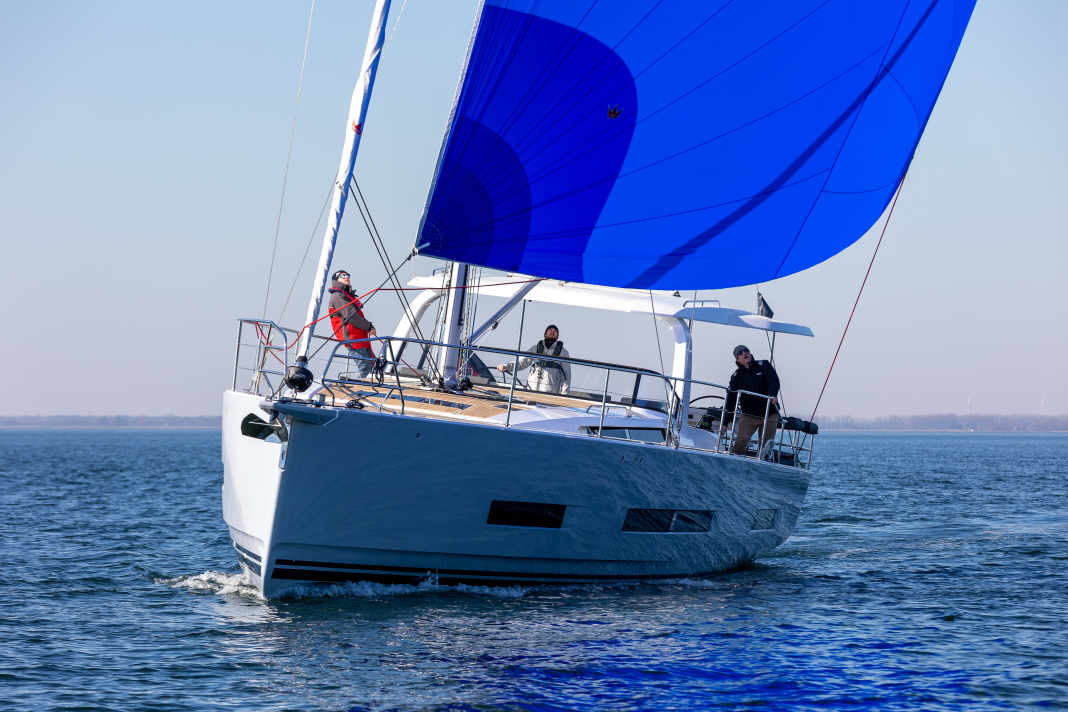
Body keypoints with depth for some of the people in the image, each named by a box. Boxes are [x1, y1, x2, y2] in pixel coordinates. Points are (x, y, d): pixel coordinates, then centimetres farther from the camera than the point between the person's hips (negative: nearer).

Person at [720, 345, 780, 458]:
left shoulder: (763, 366, 2)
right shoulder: (737, 376, 4)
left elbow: (774, 381, -11)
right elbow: (730, 400, 2)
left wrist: (773, 395, -34)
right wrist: (724, 423, -3)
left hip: (770, 414, 0)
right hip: (748, 415, 0)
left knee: (766, 446, -1)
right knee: (740, 442, -18)